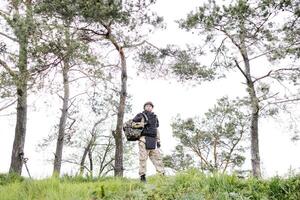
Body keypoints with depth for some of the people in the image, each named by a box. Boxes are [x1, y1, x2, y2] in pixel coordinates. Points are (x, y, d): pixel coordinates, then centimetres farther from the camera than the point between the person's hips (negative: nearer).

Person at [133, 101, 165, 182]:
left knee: (157, 157, 2)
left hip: (153, 141, 5)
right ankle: (142, 177, -4)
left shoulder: (154, 117, 22)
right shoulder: (140, 116, 7)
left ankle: (162, 175, 4)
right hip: (144, 140, -5)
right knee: (143, 158, -7)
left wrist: (158, 141, 16)